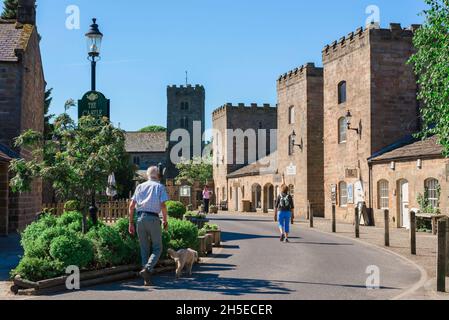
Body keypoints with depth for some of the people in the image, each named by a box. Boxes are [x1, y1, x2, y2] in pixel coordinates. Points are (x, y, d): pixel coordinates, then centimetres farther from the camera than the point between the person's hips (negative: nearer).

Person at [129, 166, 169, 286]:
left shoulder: (140, 186, 15)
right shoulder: (160, 187, 5)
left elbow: (131, 206, 8)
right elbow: (163, 205, -6)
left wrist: (131, 223, 11)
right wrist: (165, 221, 5)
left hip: (140, 218, 4)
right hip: (153, 218, -4)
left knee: (144, 249, 11)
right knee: (157, 248, 6)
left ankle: (147, 279, 10)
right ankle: (147, 268, -18)